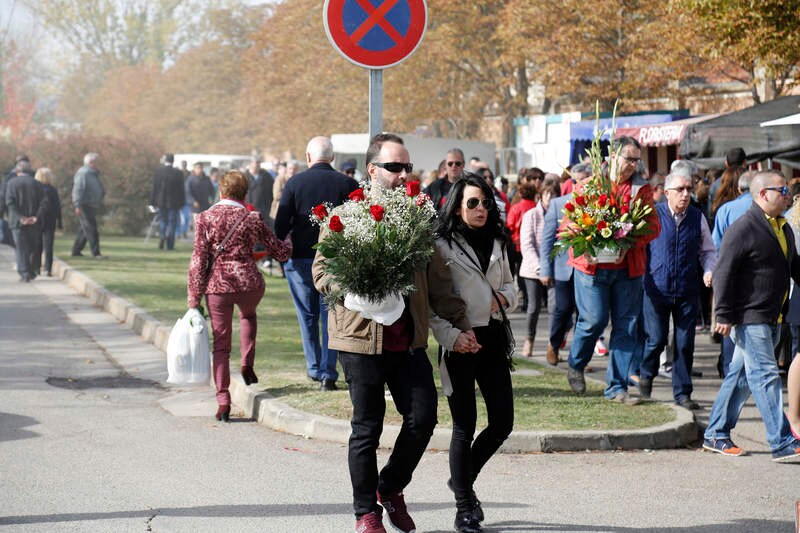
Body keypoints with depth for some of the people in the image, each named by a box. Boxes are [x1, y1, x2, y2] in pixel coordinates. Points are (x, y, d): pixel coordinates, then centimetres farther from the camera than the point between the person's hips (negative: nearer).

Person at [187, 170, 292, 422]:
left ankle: (223, 402, -1)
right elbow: (281, 251, 8)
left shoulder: (206, 218, -2)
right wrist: (288, 243, 33)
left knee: (221, 345, 6)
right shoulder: (253, 219, 1)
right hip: (248, 282, 1)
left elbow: (198, 261, -5)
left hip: (217, 285, -1)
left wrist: (194, 298, 0)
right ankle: (247, 364, 20)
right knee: (248, 314, 35)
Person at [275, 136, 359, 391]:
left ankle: (314, 368, 18)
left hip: (301, 257, 0)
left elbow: (281, 224, -2)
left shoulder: (294, 183, -2)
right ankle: (328, 373, -1)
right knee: (331, 314, 4)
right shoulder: (347, 184, -2)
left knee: (307, 314, 13)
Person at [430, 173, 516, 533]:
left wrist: (504, 297, 0)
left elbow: (510, 285, 23)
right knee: (465, 427, -1)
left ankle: (463, 480, 28)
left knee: (502, 423, 4)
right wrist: (450, 337, -20)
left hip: (492, 338, 6)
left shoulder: (497, 243, 12)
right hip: (460, 342, -6)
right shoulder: (443, 246, -6)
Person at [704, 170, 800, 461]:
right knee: (766, 377, -10)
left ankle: (716, 435, 21)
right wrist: (724, 315, -18)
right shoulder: (743, 229, -14)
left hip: (771, 318, 9)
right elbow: (723, 272, -15)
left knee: (740, 376, 13)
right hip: (749, 317, -9)